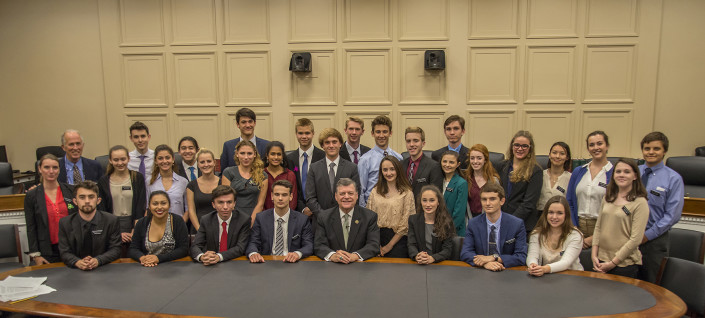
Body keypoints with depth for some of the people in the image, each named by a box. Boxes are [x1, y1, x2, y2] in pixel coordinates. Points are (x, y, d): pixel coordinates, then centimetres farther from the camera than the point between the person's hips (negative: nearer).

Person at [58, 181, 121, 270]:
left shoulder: (112, 221, 0)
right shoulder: (64, 223, 5)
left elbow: (115, 249, -2)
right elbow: (65, 253, 2)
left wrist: (98, 260, -20)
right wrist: (78, 262, -19)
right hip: (76, 271, 2)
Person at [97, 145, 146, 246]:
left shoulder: (138, 178, 4)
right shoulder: (103, 181, 7)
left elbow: (140, 209, 0)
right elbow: (101, 210, 3)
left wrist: (134, 232, -10)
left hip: (133, 226, -1)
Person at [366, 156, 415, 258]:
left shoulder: (407, 193, -4)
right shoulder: (375, 192, 8)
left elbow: (405, 224, -6)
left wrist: (389, 245, -6)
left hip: (397, 239, -3)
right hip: (377, 237, 3)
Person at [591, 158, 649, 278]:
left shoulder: (640, 203, -9)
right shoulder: (607, 198, 8)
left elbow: (635, 239, -13)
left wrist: (613, 263, -12)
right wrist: (594, 255, 0)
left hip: (624, 264, -5)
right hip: (601, 260, 5)